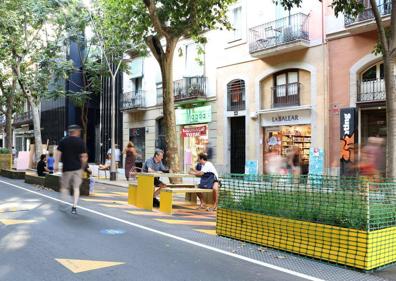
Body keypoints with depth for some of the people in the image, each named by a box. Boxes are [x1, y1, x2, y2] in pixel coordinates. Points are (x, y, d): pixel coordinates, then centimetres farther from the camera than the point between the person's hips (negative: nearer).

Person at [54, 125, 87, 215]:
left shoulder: (63, 141, 3)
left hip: (67, 168, 1)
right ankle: (74, 207, -1)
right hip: (77, 168, 0)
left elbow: (58, 153, -1)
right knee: (76, 187, 4)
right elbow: (84, 156, 0)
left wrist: (56, 165, 3)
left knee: (64, 187, 13)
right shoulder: (80, 141, 0)